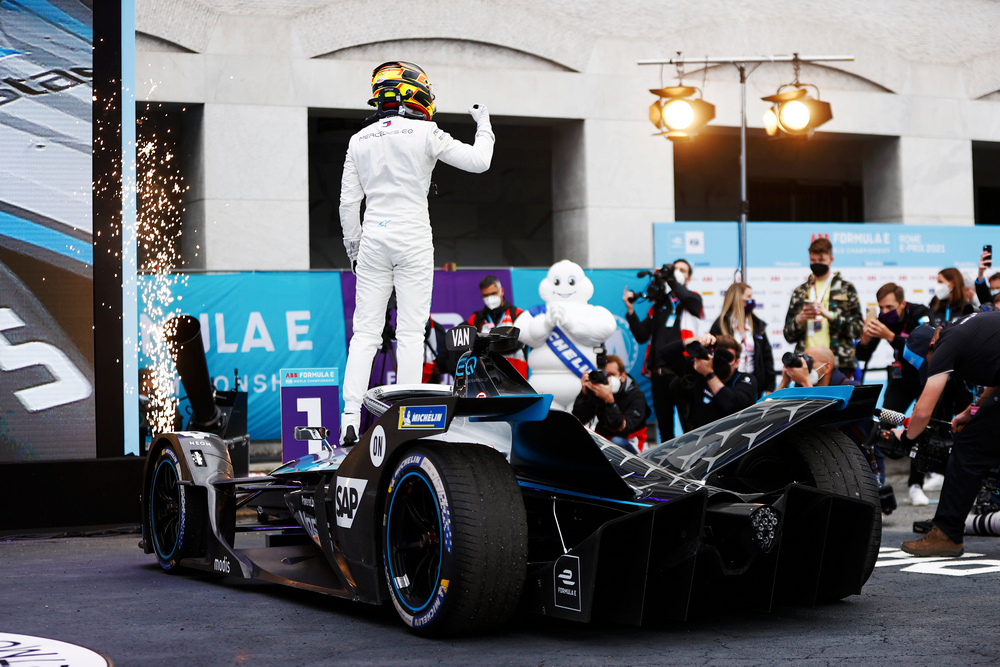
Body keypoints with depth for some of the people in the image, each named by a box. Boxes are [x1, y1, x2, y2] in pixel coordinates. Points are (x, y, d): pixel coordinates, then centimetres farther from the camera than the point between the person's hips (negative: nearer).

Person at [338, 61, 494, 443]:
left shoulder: (360, 140, 8)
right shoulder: (425, 133, -5)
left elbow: (349, 202, 8)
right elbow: (479, 162, 1)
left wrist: (353, 249, 19)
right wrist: (484, 125, 19)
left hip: (373, 239, 4)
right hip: (413, 239, -3)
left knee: (366, 332, 4)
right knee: (411, 332, 0)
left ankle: (350, 420, -4)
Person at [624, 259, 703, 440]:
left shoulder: (693, 299, 10)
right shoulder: (659, 304, 19)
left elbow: (689, 298, -18)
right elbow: (642, 336, 12)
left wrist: (670, 278, -12)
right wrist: (631, 311, 2)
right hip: (658, 372, 4)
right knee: (664, 425, 9)